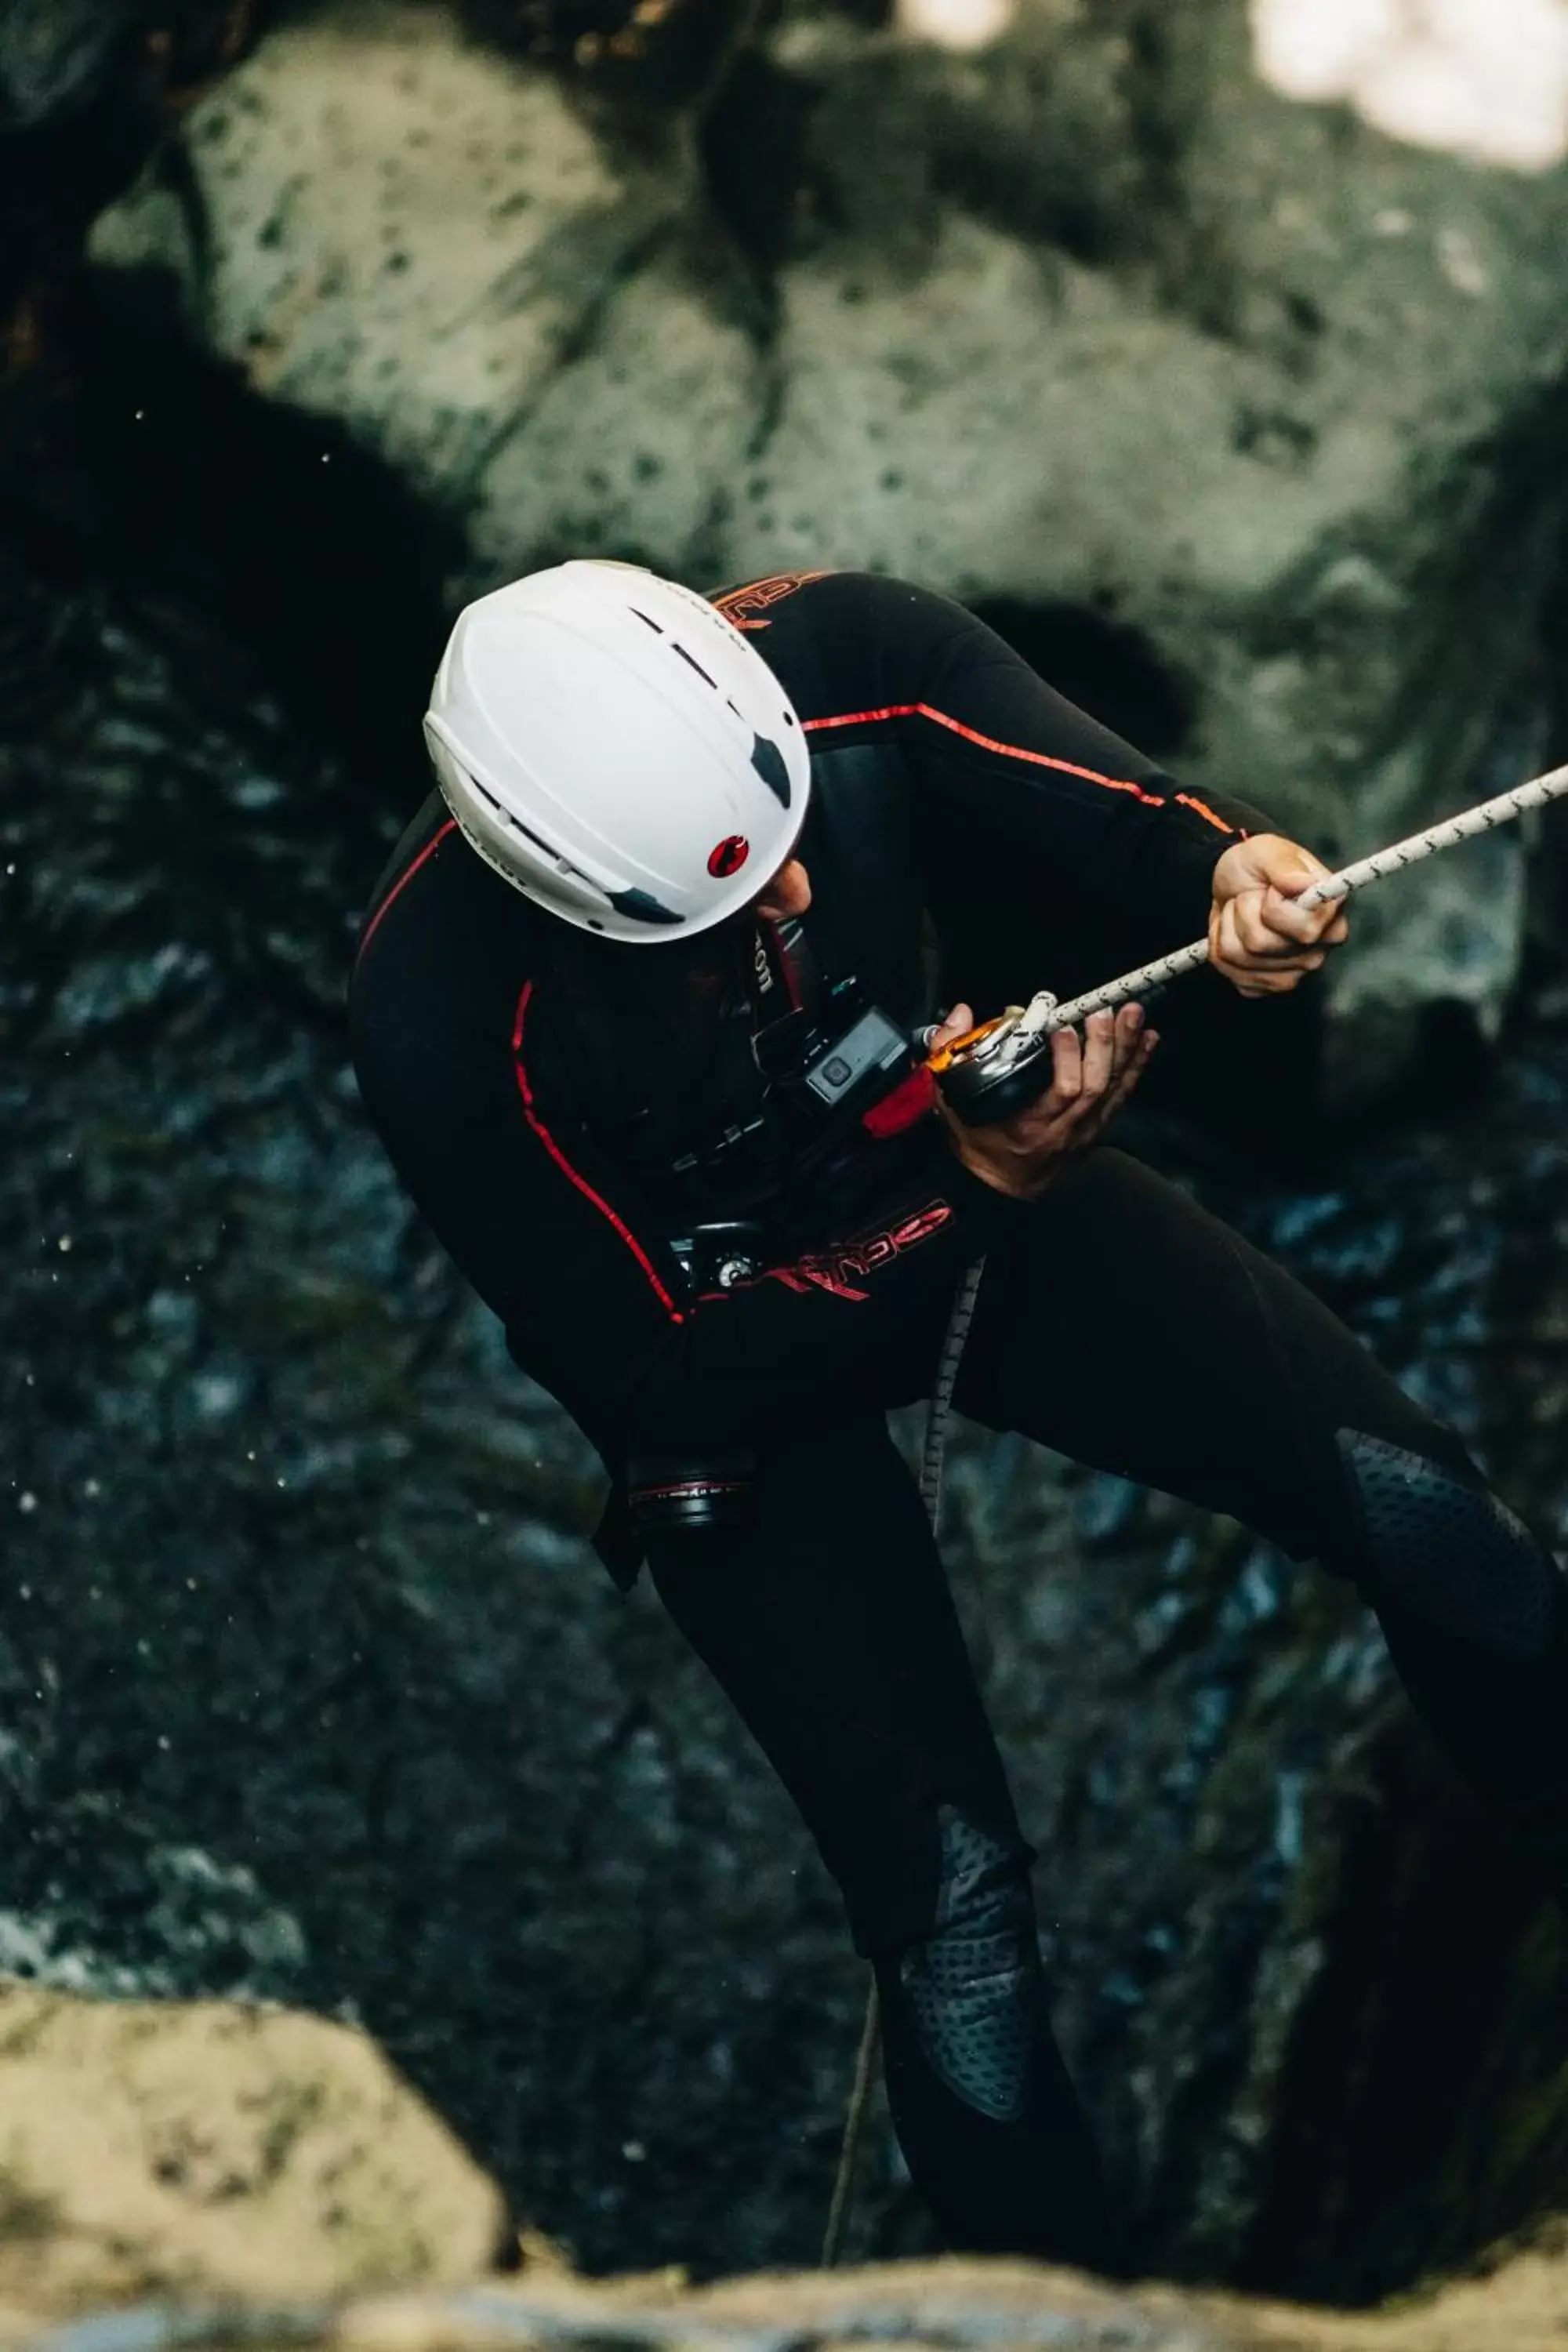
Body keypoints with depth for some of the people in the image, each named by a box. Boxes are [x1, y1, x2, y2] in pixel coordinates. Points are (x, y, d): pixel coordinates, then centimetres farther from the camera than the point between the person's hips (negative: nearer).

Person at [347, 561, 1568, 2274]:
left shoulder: (847, 656, -27)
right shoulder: (446, 1022, -33)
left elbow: (1103, 812, -24)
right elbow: (655, 1378, -24)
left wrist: (1229, 870, -48)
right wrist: (967, 1200, -31)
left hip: (985, 1173, 4)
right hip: (729, 1356, -3)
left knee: (1421, 1512, -8)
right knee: (951, 1893, -7)